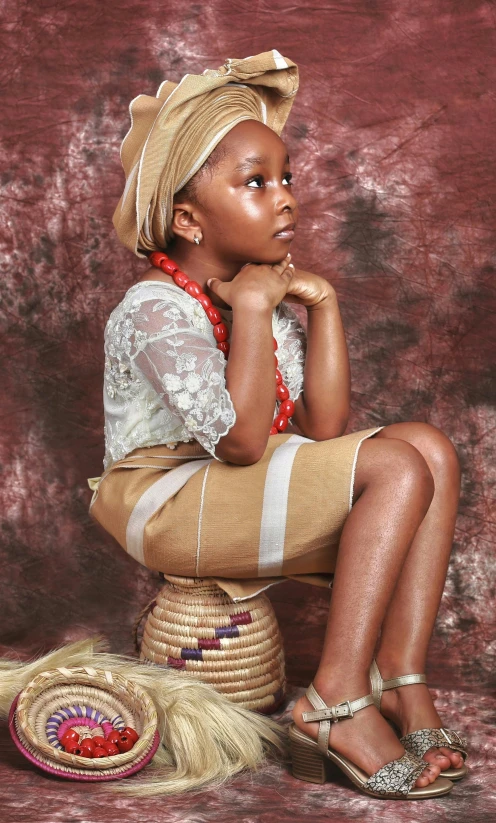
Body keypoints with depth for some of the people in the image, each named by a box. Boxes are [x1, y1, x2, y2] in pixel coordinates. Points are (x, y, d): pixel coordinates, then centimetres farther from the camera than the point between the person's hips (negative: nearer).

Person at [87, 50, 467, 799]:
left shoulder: (270, 296, 9)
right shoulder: (155, 311, -16)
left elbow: (322, 429, 0)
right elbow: (243, 440, -28)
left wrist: (322, 304, -4)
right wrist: (251, 306, -22)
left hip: (254, 499, 8)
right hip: (171, 507, -8)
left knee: (432, 450, -10)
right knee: (397, 467, -23)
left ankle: (401, 687, -14)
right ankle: (338, 704, -20)